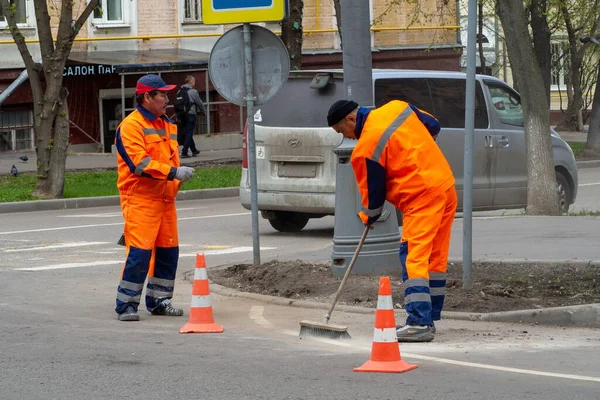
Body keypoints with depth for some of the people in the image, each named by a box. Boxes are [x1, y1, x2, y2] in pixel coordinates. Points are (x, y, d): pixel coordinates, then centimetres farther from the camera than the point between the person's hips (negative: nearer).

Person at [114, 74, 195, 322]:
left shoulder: (167, 125, 18)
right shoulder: (131, 126, -10)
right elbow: (139, 162, -20)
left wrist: (177, 178, 14)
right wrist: (174, 173, -24)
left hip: (165, 199, 8)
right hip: (140, 199, -8)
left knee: (168, 251, 9)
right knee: (139, 252, -12)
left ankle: (159, 301, 20)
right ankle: (126, 305, -5)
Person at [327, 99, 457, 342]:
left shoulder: (366, 148, -12)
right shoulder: (397, 108, 8)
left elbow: (372, 190, -3)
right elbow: (433, 126, 20)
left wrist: (368, 217, 17)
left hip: (421, 198, -9)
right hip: (446, 186, 9)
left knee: (413, 258, -11)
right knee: (435, 257, 12)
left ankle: (419, 324, -19)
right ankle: (429, 318, 18)